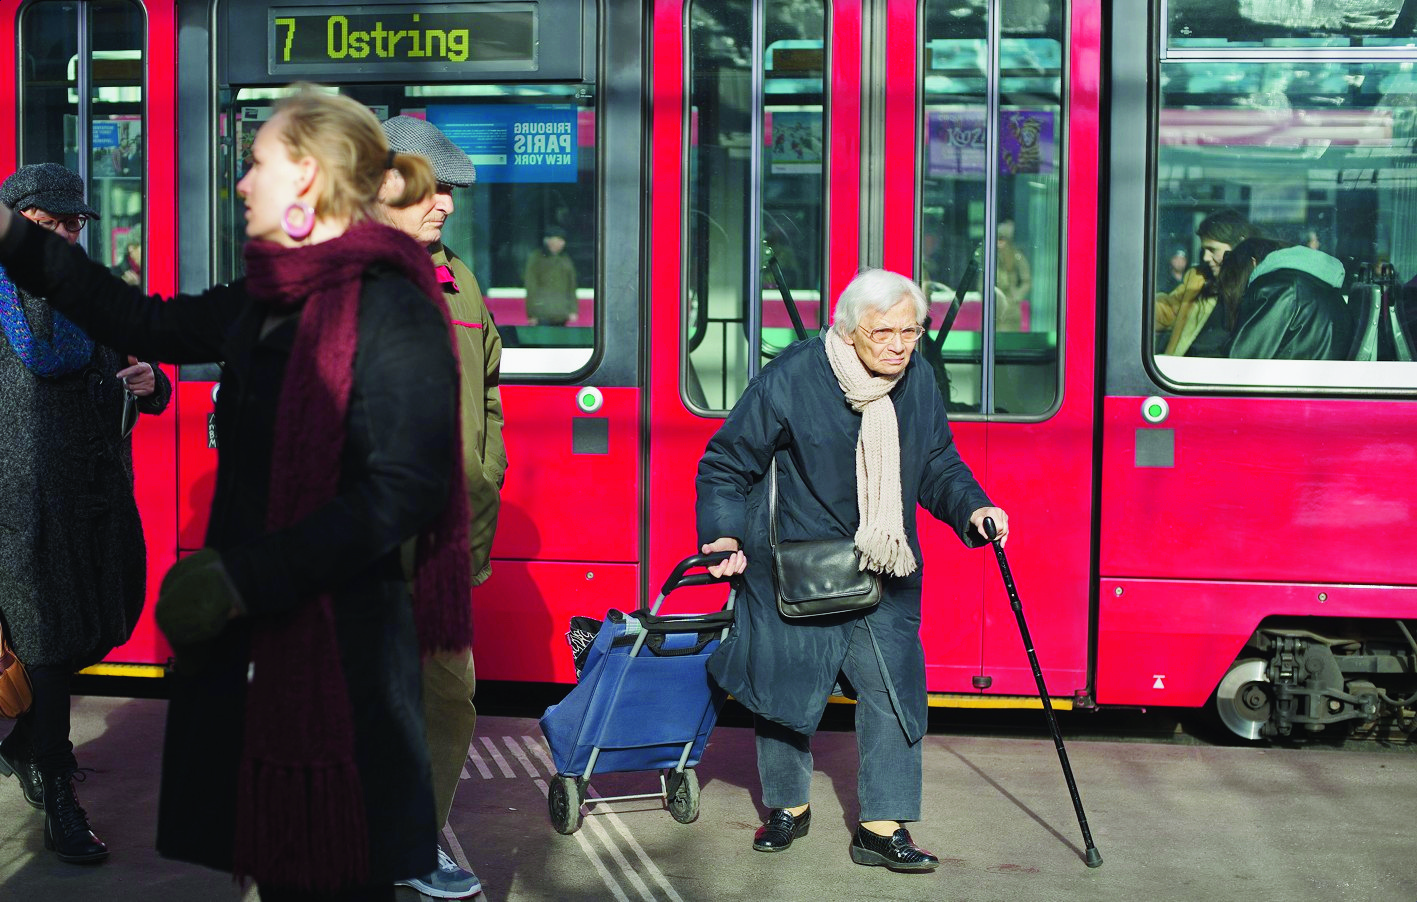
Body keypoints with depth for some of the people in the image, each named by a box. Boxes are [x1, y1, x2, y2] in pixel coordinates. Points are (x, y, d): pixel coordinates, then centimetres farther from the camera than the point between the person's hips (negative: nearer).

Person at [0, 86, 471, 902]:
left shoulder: (392, 312, -14)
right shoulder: (264, 304, 11)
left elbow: (402, 491, -21)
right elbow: (148, 322, 24)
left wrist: (246, 577, -21)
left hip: (341, 647, -8)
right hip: (248, 641, 8)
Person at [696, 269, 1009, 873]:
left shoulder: (918, 380, -2)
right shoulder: (790, 380, -16)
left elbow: (937, 465, 11)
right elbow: (725, 465, -7)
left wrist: (971, 508, -6)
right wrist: (724, 535, -19)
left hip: (883, 572, 3)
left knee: (892, 686, -3)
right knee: (787, 684, 8)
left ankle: (882, 829, 6)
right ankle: (788, 806, 31)